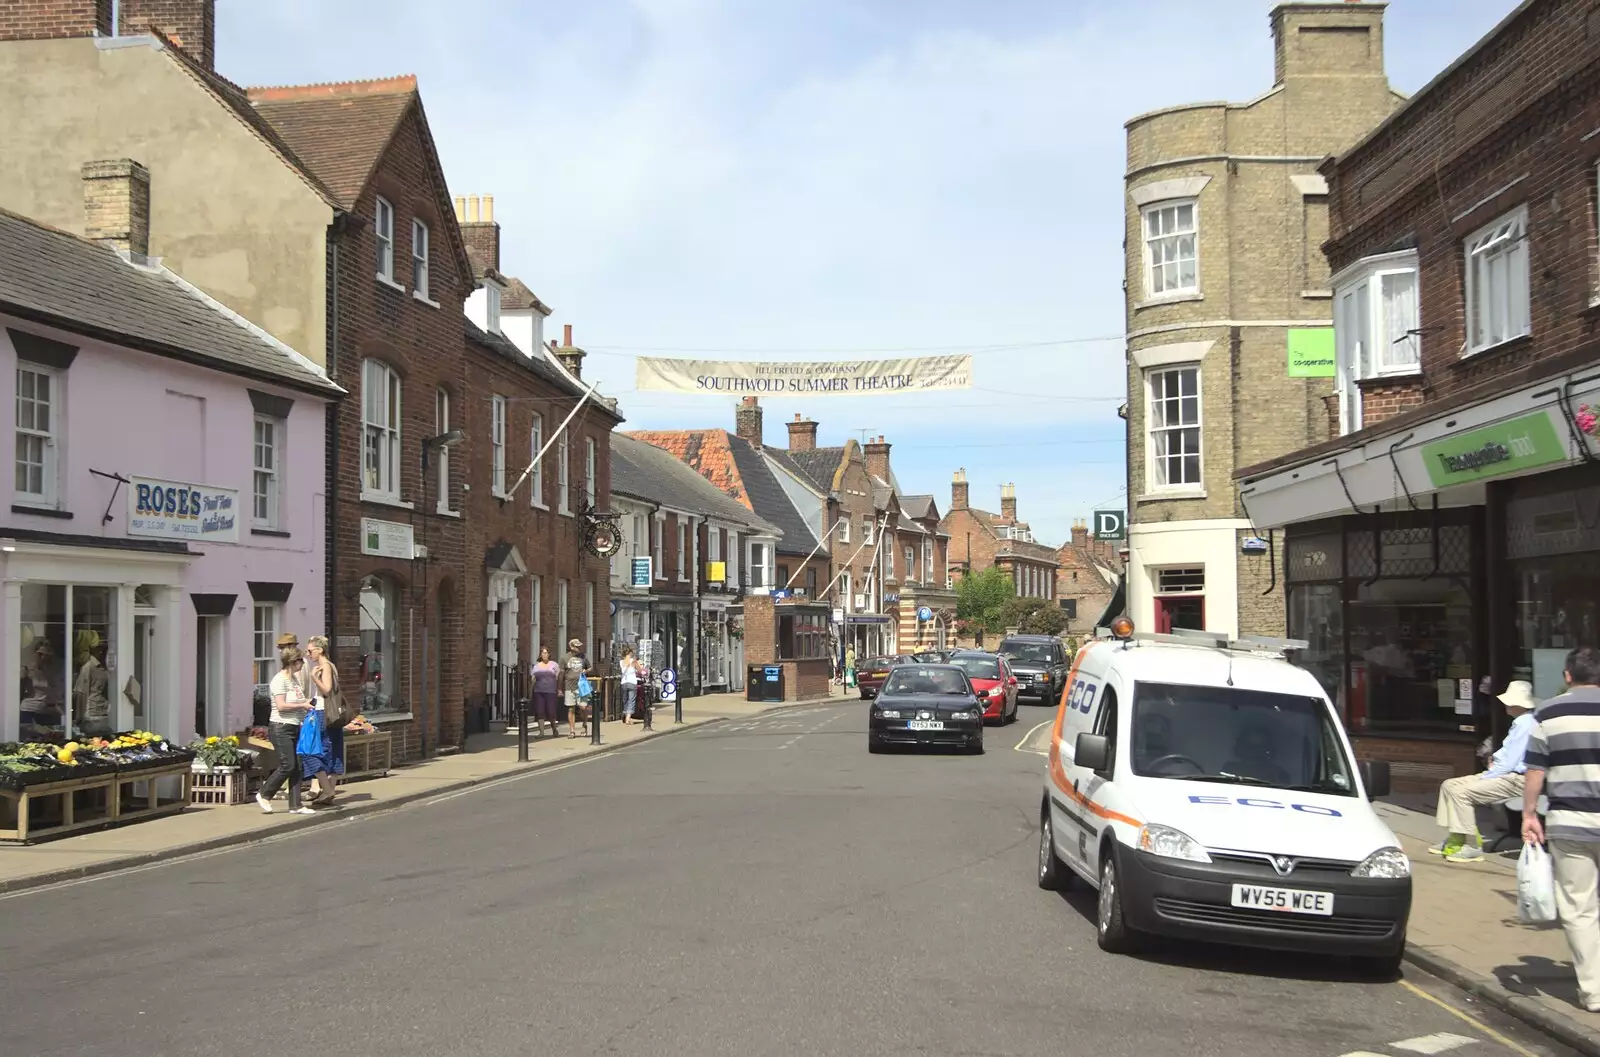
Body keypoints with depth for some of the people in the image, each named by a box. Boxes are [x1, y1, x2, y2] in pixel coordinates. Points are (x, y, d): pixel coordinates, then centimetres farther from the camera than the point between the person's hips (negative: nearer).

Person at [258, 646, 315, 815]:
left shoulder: (296, 678, 14)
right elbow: (281, 706, -21)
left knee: (297, 767, 5)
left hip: (295, 727, 9)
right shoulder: (280, 680, -12)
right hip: (281, 728, -9)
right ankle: (264, 795, 7)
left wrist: (307, 704, 11)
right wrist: (303, 705, -16)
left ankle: (295, 806, 8)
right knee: (287, 766, -10)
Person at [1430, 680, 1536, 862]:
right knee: (1449, 785, 6)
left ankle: (1472, 847, -16)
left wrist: (1481, 778, -13)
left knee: (1461, 791, -23)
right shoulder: (1520, 722, 14)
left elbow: (1509, 763, -21)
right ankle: (1454, 839, 9)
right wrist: (1496, 758, 8)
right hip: (1506, 773, 11)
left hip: (1514, 780, -11)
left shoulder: (1525, 724, -19)